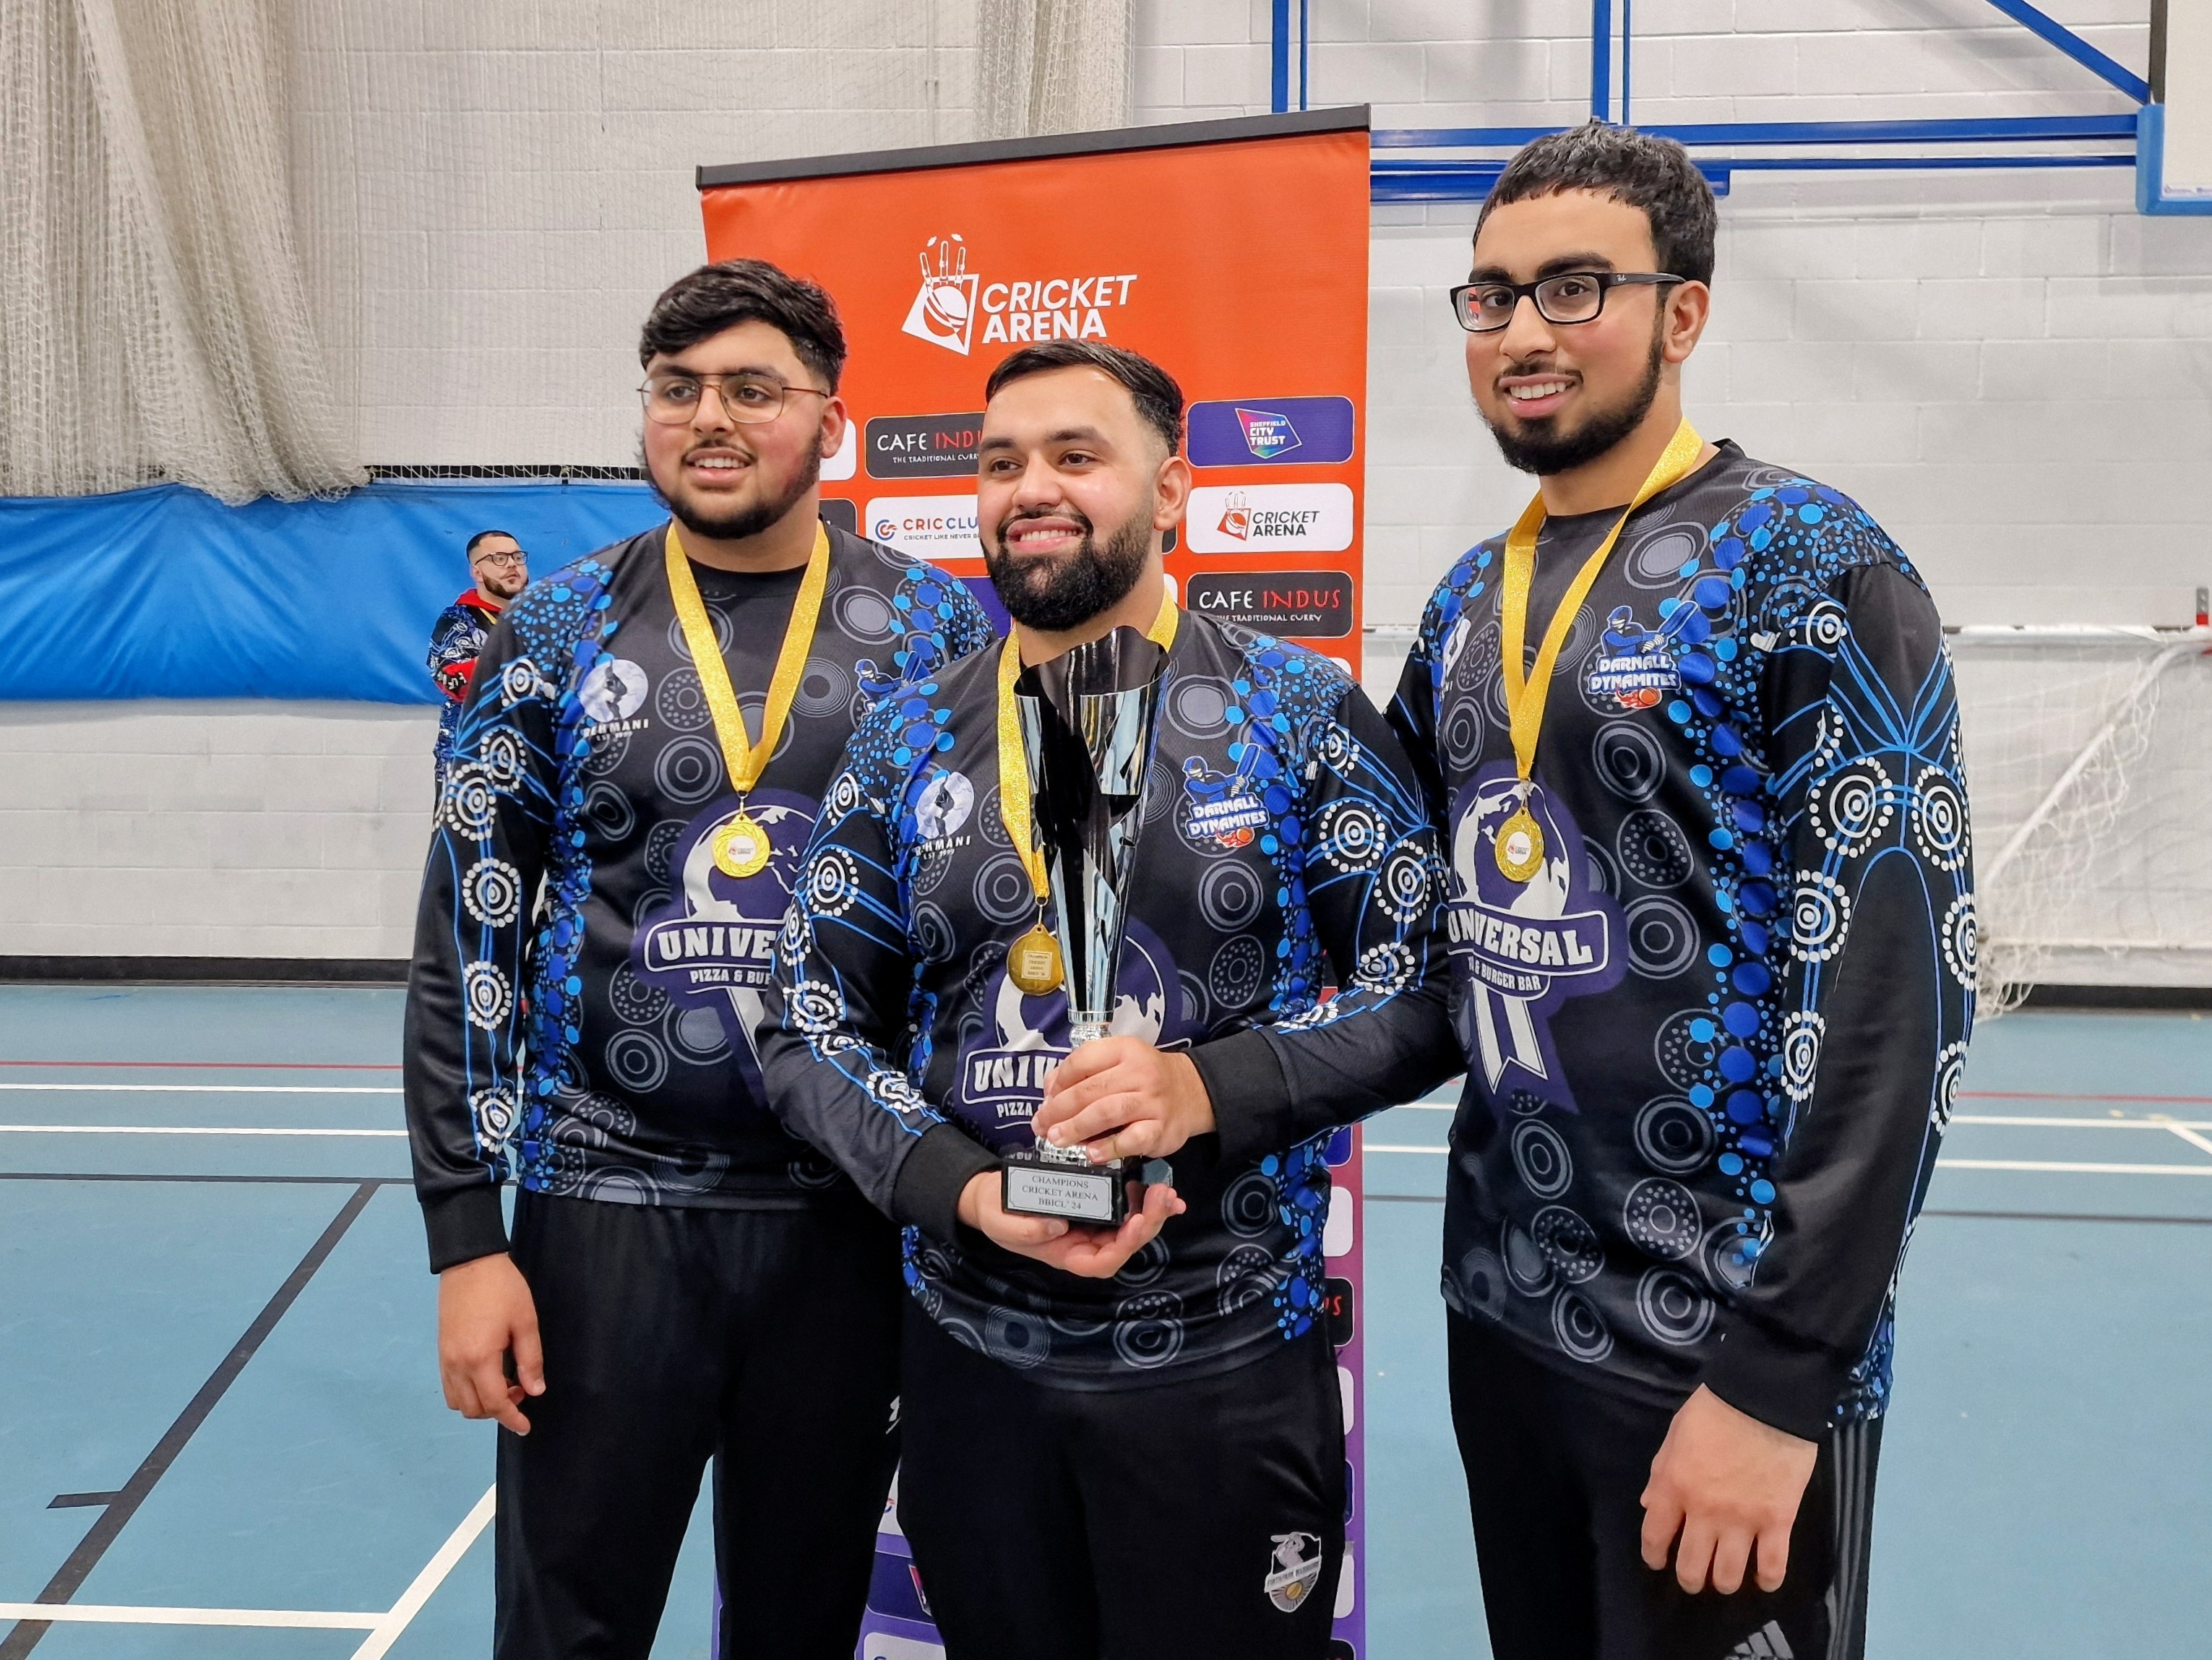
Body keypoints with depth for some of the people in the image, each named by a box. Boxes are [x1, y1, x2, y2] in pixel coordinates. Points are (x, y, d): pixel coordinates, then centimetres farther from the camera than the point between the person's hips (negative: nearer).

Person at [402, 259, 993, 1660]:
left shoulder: (945, 635, 0)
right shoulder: (556, 636, 1)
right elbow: (470, 938, 1)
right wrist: (466, 1237, -4)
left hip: (859, 1217, 1)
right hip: (601, 1210, 0)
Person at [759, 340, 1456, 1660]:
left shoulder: (1298, 714, -4)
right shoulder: (908, 748, 3)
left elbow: (1426, 992, -5)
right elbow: (812, 1031, 4)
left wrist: (1210, 1086, -20)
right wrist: (965, 1192, -13)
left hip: (1232, 1362, -2)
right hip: (973, 1354, 3)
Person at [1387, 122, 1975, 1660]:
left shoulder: (1810, 568, -12)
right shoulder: (1469, 601, 9)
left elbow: (1892, 988, -17)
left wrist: (1778, 1373, -19)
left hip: (1724, 1340, -6)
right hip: (1500, 1309, 6)